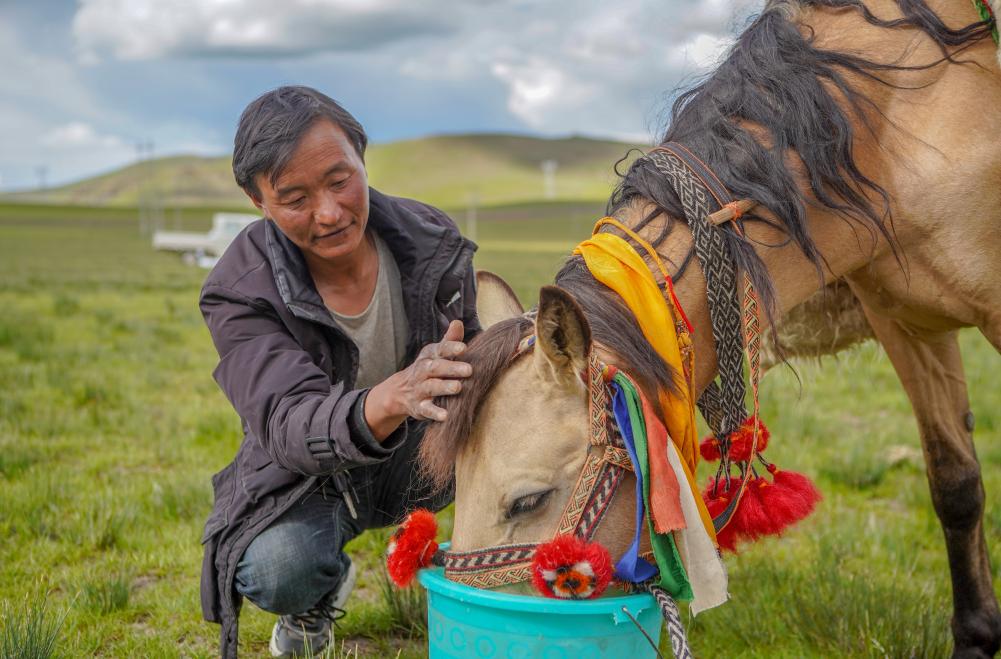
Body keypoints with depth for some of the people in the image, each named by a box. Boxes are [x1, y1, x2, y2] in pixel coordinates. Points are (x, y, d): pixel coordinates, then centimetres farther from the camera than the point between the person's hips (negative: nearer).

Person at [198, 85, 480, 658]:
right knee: (275, 574, -34)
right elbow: (288, 427, -38)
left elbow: (469, 359, -1)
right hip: (311, 474, -2)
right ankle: (322, 592, 7)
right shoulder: (240, 294, -24)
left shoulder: (433, 240, -16)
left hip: (422, 456, 2)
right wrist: (388, 401, -60)